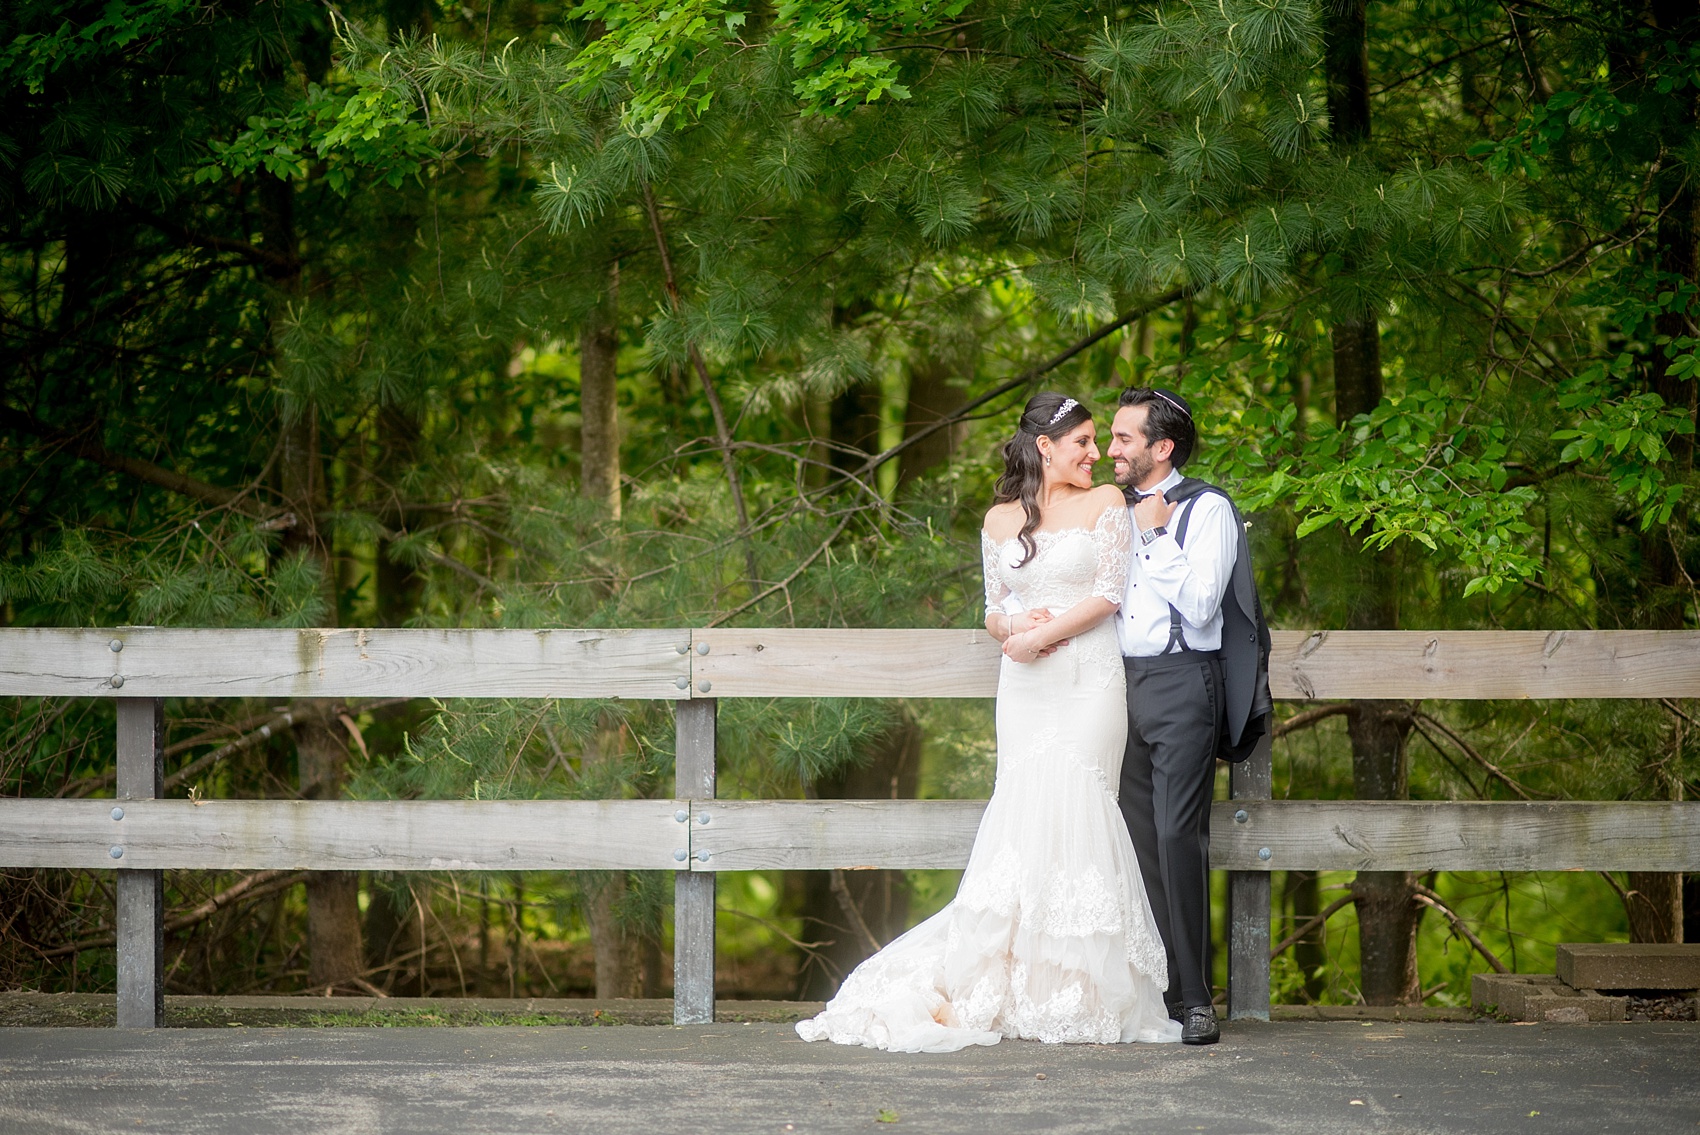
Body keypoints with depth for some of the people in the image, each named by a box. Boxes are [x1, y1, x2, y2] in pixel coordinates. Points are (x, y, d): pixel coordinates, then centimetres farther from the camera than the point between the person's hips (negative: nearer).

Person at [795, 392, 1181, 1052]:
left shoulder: (1105, 503, 5)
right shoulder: (1001, 519, 14)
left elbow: (1109, 592, -3)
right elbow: (993, 610, 16)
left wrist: (1043, 634, -10)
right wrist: (1013, 626, -7)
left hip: (1087, 682, -2)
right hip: (1024, 688, 2)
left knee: (1069, 810, -12)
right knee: (1029, 818, -6)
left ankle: (1079, 993, -7)